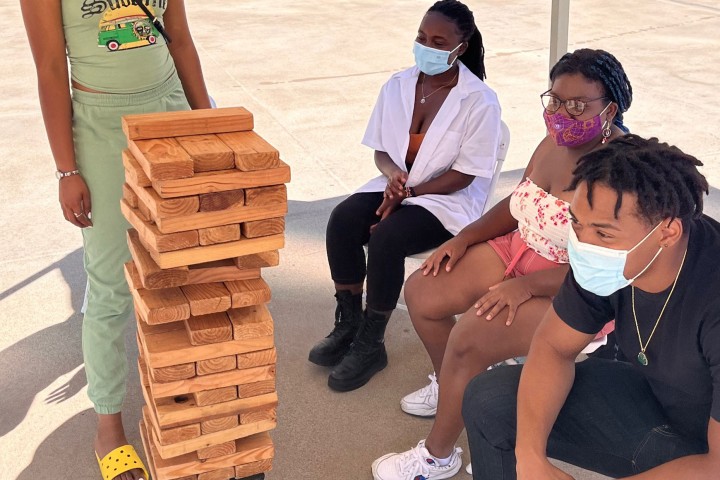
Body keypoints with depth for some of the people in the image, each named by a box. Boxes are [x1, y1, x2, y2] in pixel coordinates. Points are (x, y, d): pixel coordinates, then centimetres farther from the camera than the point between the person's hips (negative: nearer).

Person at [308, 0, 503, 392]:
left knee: (386, 237, -31)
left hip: (449, 199, -5)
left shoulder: (480, 101, -14)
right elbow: (381, 149, 7)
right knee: (342, 220, -24)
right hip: (396, 185, 5)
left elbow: (465, 174, -14)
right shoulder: (397, 85, 2)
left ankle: (370, 343, -13)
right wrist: (393, 174, -16)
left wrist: (409, 192, -20)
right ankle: (348, 326, -9)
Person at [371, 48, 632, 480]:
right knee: (421, 292, 0)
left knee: (471, 336, -25)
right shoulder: (557, 141, -1)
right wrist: (464, 239, 0)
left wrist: (526, 286, -30)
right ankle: (452, 385, 27)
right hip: (522, 251, 8)